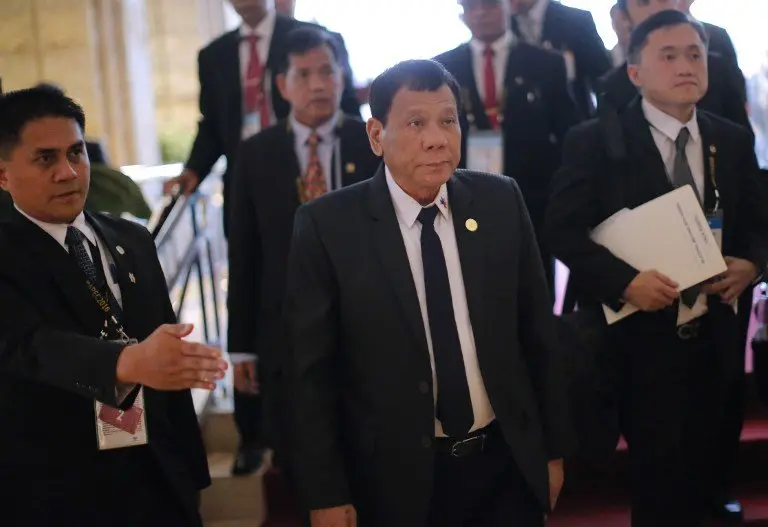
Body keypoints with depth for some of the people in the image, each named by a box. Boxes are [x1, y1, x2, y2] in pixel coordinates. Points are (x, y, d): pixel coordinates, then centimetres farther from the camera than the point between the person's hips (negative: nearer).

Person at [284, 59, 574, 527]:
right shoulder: (328, 225, -11)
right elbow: (311, 371, -8)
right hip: (395, 476, -2)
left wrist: (554, 447, 8)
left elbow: (538, 334, 4)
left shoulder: (501, 202, -3)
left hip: (508, 464, 3)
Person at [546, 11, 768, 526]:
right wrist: (625, 280, -23)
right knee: (658, 479, 3)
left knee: (698, 474, 16)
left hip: (712, 337, 5)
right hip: (639, 338, -5)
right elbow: (564, 229, -12)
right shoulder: (596, 140, -9)